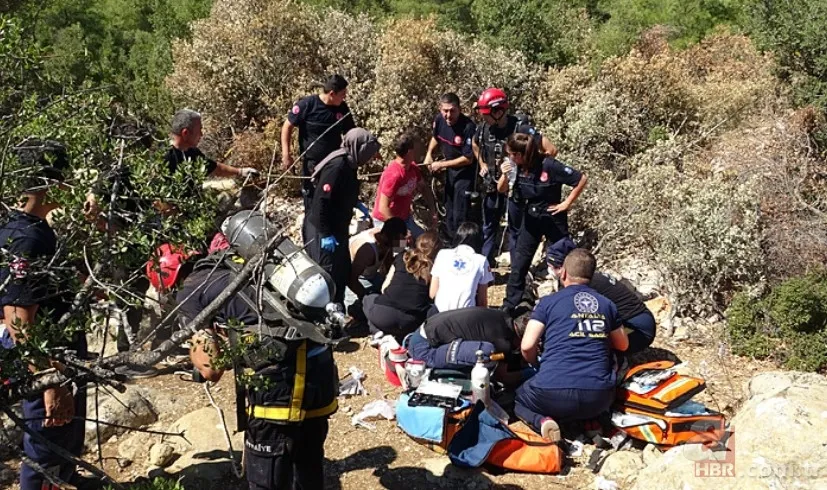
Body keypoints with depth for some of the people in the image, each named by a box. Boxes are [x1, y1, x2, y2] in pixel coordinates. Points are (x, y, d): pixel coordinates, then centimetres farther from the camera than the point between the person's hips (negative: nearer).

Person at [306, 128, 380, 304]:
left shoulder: (349, 164, 4)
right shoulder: (337, 166, -25)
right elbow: (321, 200, -27)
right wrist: (325, 234, -24)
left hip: (337, 228, 10)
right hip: (324, 231, -10)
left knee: (343, 272, 17)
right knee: (329, 275, -3)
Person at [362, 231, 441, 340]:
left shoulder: (402, 257, 15)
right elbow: (432, 297, 4)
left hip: (384, 315, 1)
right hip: (411, 321, -1)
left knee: (368, 299, 33)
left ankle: (378, 332, 6)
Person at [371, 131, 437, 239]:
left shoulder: (413, 167, -3)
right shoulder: (393, 174, -28)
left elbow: (424, 187, 15)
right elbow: (383, 208, -28)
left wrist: (433, 211, 4)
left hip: (405, 218, 8)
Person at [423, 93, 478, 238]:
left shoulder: (468, 127, -30)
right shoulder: (439, 120, -10)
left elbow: (468, 159, -25)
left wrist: (441, 164, -20)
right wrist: (429, 154, -1)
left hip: (465, 173, -7)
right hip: (450, 171, 7)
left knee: (461, 215, -8)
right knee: (449, 213, 20)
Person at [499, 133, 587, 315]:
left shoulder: (549, 166, -25)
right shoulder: (518, 167, -9)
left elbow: (582, 179, -21)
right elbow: (501, 190, 3)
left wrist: (567, 203, -15)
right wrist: (504, 175, -18)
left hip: (553, 217, -5)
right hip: (530, 217, 5)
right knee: (518, 264, 3)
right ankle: (509, 306, 11)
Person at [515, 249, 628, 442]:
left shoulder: (548, 302, 3)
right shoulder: (607, 305, 14)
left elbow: (527, 346, -3)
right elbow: (622, 345, 27)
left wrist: (537, 365, 20)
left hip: (553, 393, -3)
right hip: (599, 397, 4)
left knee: (517, 398, 26)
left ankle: (542, 421, -6)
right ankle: (587, 421, 7)